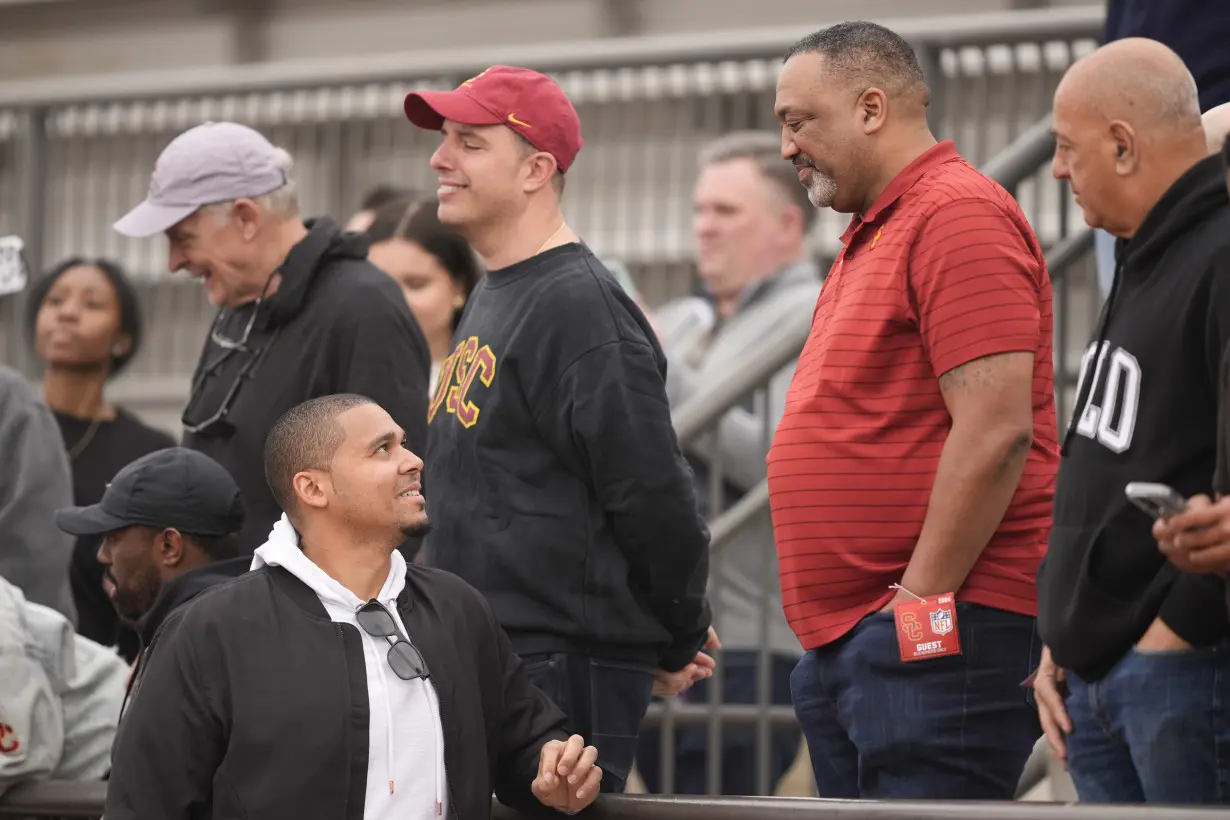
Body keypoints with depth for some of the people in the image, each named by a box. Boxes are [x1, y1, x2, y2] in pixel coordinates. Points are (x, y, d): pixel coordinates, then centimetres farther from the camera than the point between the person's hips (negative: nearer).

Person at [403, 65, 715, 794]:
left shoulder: (580, 308, -15)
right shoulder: (493, 301, 17)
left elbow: (655, 499, -16)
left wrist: (680, 644, -5)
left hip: (564, 672, -10)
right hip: (486, 663, 10)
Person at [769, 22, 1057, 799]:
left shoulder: (958, 216, -11)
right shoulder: (874, 234, 22)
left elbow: (996, 430, -20)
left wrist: (917, 605, -18)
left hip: (936, 642, -10)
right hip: (845, 646, 10)